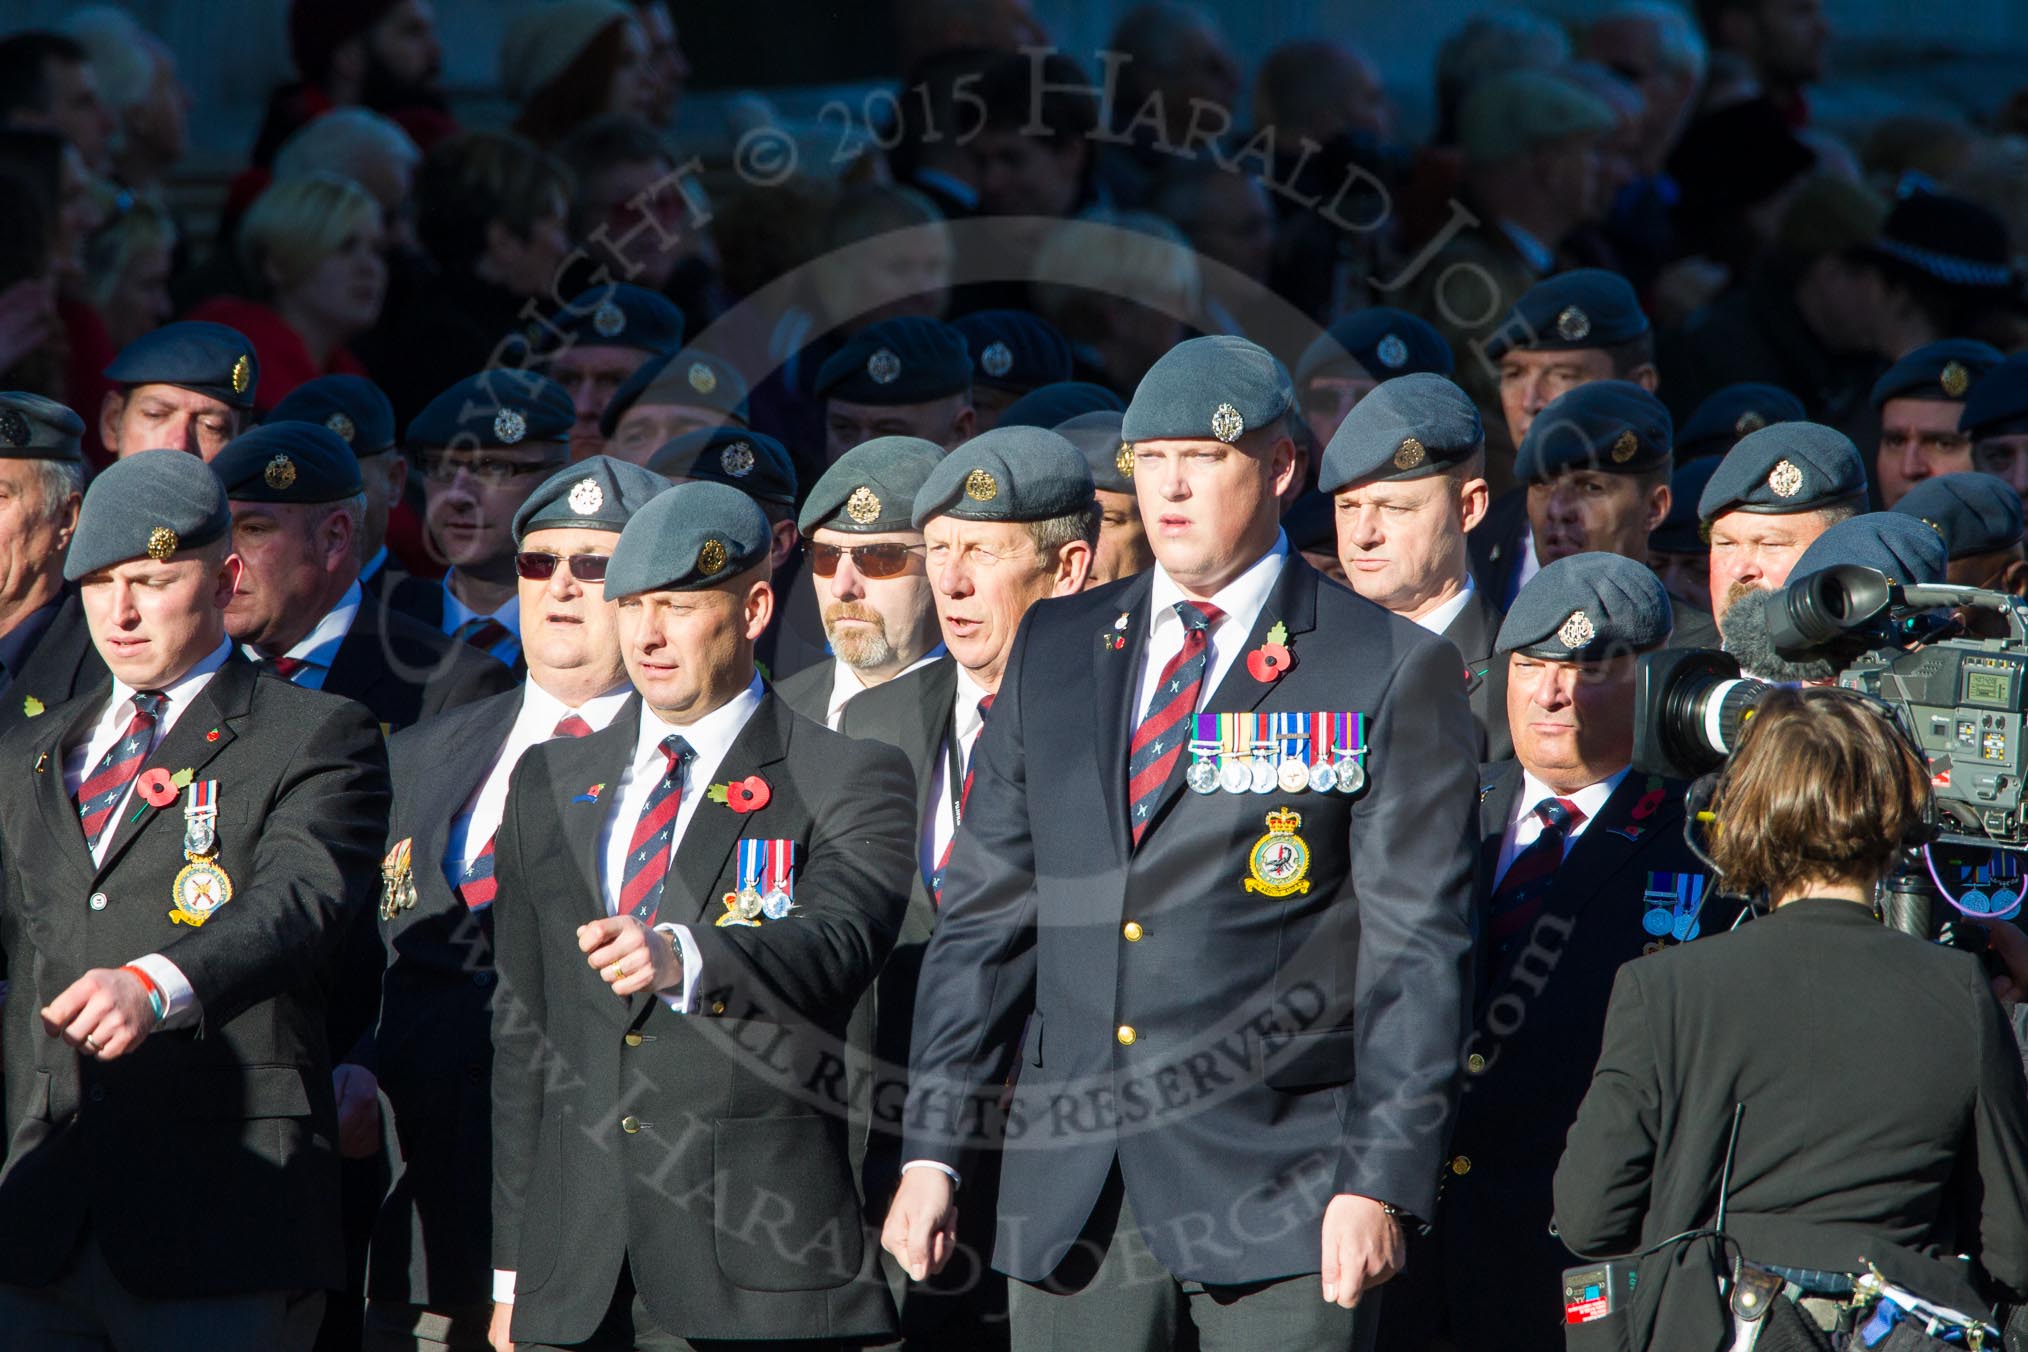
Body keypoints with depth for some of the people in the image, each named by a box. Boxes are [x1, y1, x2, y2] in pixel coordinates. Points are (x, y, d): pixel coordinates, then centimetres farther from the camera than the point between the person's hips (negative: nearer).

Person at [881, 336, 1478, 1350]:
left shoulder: (1391, 674, 0)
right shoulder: (1054, 651, 14)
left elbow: (1416, 952, -4)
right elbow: (984, 914, 14)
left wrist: (1381, 1182, -12)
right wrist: (931, 1150, 8)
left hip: (1277, 1186, -4)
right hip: (1071, 1187, 4)